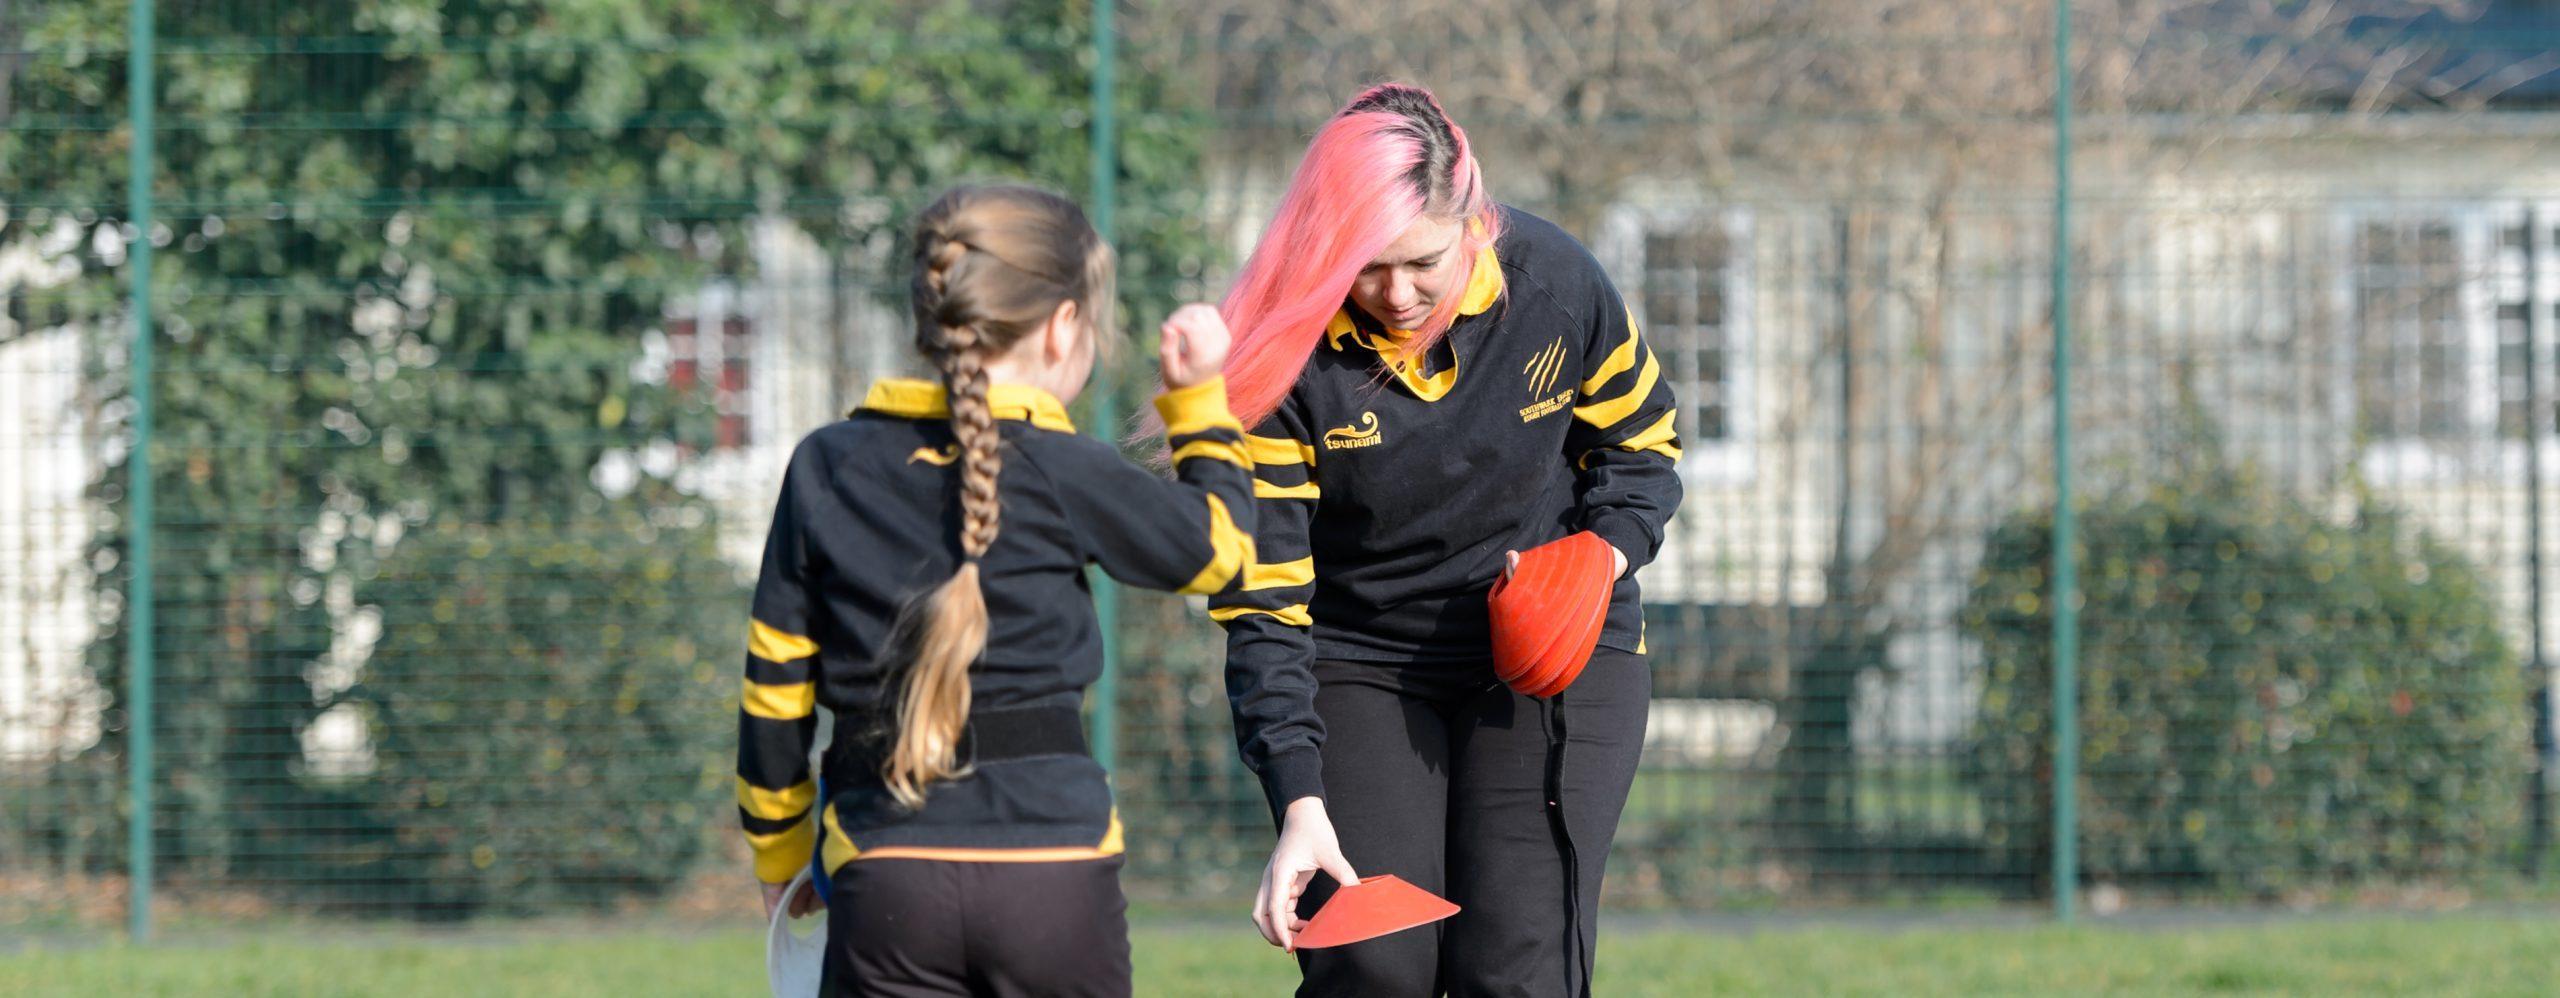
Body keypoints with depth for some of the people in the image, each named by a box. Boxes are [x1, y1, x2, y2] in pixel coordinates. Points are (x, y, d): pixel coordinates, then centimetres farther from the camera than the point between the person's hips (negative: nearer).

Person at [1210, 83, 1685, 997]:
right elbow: (1262, 603, -17)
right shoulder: (1285, 357, -18)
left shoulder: (1556, 284, -13)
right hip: (1362, 667, -1)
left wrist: (1603, 560, -15)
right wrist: (1300, 802, -25)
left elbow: (1641, 445, 6)